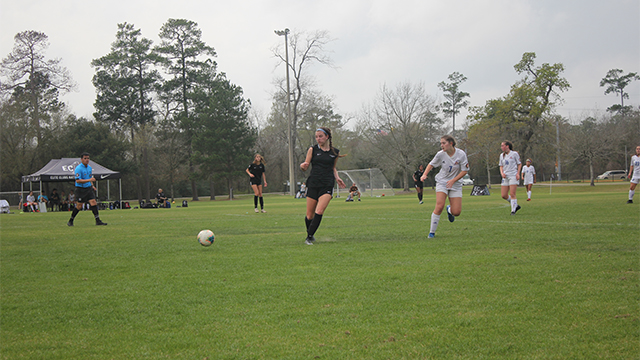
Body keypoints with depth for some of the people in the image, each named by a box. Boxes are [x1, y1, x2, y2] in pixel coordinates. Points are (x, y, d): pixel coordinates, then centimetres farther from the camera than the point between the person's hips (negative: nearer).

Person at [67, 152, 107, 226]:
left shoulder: (89, 168, 11)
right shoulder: (78, 168, -14)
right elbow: (78, 180, -22)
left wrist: (92, 185, 12)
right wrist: (89, 180, -27)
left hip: (89, 188, 6)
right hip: (80, 189, -6)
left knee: (93, 203, -6)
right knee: (79, 206, 0)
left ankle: (98, 221, -6)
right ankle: (71, 221, 16)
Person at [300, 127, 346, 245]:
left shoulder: (335, 152, 10)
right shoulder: (312, 150, 5)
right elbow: (305, 167, 4)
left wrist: (337, 178, 10)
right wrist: (302, 166, -19)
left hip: (327, 185, 0)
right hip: (313, 184, 0)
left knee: (319, 212, -18)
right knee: (309, 215, 3)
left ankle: (309, 237, -11)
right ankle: (309, 234, 30)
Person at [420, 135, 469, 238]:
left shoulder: (461, 154, -14)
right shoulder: (440, 154, -10)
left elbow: (465, 171, -8)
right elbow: (431, 164, 7)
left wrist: (453, 180, -18)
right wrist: (424, 174, -9)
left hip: (455, 184, 1)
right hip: (442, 182, 0)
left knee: (456, 212, -6)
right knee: (439, 206, -20)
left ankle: (449, 209, 34)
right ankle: (432, 232, -7)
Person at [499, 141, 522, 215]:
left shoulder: (514, 154, -2)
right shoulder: (502, 155, 13)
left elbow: (519, 164, 3)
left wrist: (518, 173, -10)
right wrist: (502, 173, 0)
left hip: (513, 176, -6)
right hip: (505, 177, 6)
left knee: (512, 194, -12)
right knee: (504, 195, 0)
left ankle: (513, 210, -2)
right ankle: (516, 205, 18)